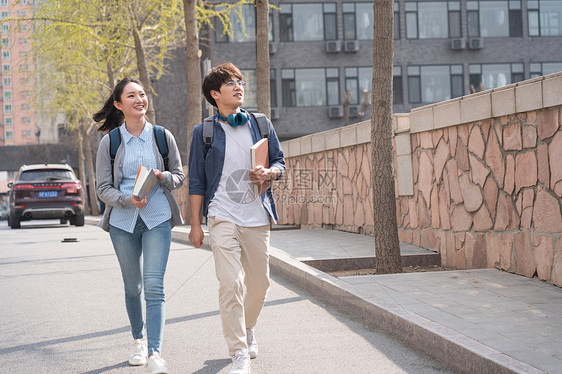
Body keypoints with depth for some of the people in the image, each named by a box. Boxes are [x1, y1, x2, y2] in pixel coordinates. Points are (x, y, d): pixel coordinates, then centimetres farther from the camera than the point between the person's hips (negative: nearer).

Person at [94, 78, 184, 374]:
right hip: (123, 220, 1)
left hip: (158, 218, -1)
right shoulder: (110, 142, 2)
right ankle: (138, 341, 32)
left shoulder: (162, 136, 3)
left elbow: (180, 176, 10)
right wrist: (127, 199, -18)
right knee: (132, 286, 12)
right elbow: (103, 188, 1)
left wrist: (163, 177, -13)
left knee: (154, 285, -14)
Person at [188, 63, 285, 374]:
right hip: (223, 217, -3)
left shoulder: (261, 124, 11)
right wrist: (195, 224, 2)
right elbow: (196, 181, 5)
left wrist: (268, 173, -8)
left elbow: (280, 162, 16)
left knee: (259, 283, 10)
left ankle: (248, 328, 38)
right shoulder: (203, 132, 5)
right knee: (230, 284, -14)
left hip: (257, 217, 3)